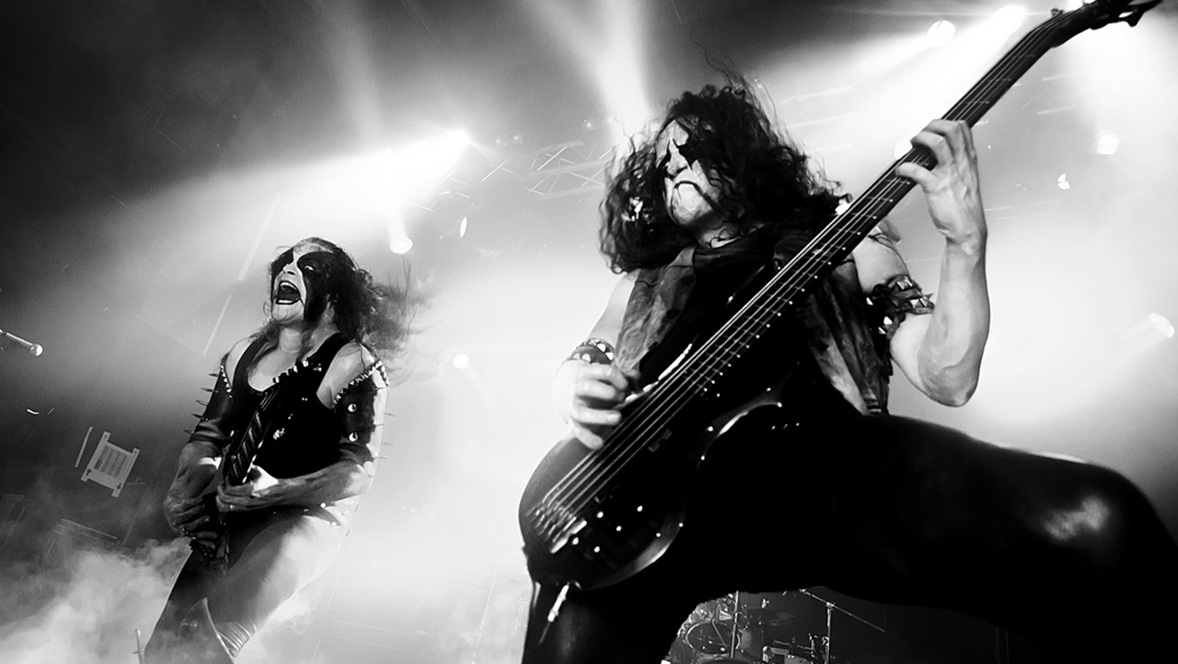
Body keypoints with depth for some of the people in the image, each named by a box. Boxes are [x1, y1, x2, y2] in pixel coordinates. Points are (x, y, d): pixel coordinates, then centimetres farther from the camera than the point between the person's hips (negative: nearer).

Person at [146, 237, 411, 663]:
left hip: (307, 520, -7)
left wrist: (278, 491, -24)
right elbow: (208, 436, 17)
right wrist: (186, 489, -2)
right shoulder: (244, 354, 13)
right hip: (228, 522, 7)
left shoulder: (352, 364, -9)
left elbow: (359, 471, -13)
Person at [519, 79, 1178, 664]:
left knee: (1096, 523, -23)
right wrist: (576, 388, 1)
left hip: (832, 456, 1)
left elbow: (946, 377, 12)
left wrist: (965, 241, -3)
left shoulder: (842, 241, 24)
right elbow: (580, 371, 26)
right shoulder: (643, 282, 30)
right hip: (676, 488, 0)